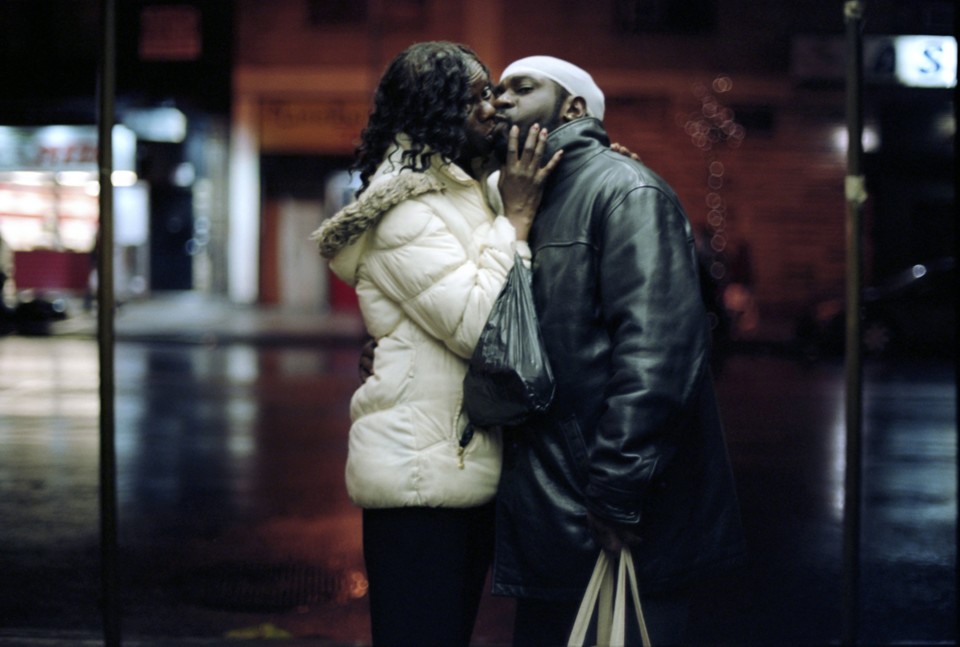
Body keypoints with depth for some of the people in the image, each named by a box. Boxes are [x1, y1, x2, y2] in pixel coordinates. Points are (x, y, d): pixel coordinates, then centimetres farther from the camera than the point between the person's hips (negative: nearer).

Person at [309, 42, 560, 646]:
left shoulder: (472, 195, 15)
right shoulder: (405, 212, -13)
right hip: (420, 476, -9)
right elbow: (477, 328, -21)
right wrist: (516, 219, -15)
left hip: (469, 465, 9)